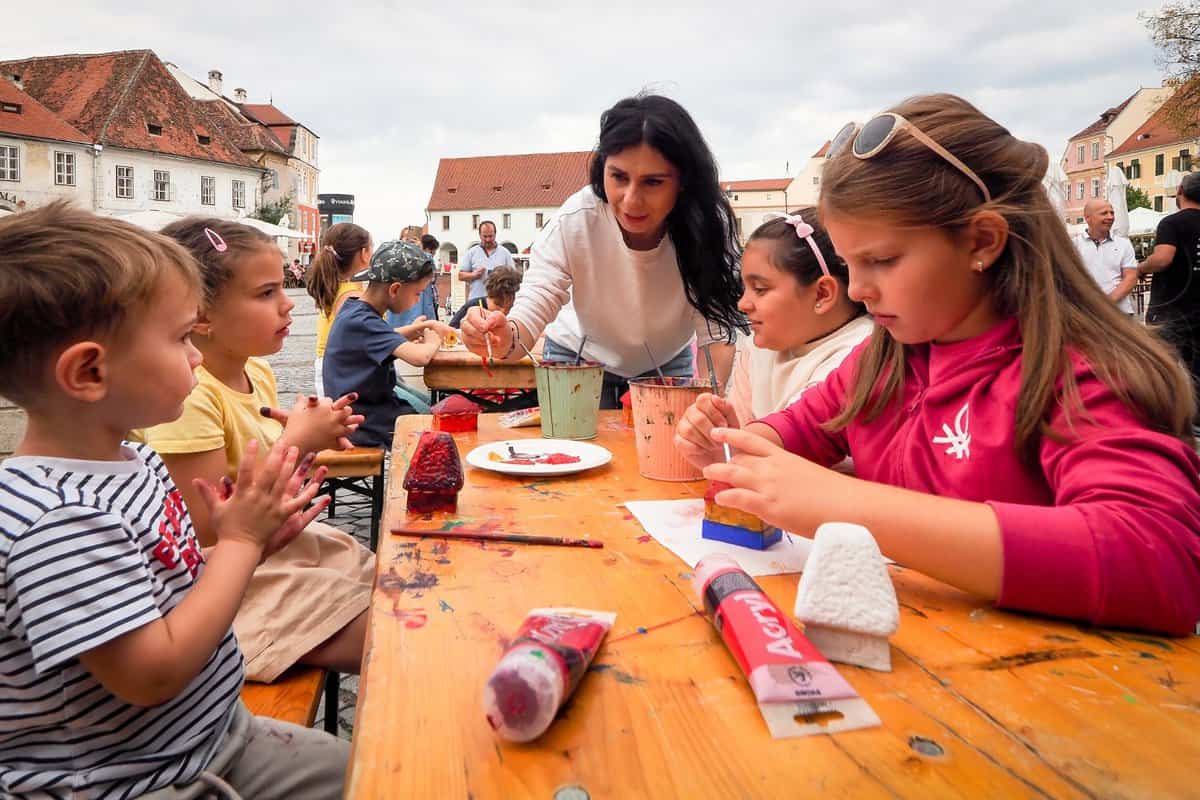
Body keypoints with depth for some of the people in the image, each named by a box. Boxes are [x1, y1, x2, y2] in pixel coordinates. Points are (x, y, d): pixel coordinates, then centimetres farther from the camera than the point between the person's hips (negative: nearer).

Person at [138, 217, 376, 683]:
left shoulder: (257, 372, 2)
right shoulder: (187, 397, -25)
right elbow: (208, 529, -26)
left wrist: (311, 434, -6)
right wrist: (296, 442, -24)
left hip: (279, 544, 9)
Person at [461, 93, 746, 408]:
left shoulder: (708, 225, -28)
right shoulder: (575, 221, -30)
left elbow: (716, 335, -25)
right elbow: (531, 313, -29)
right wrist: (505, 339, -52)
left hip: (667, 363, 1)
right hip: (581, 360, -1)